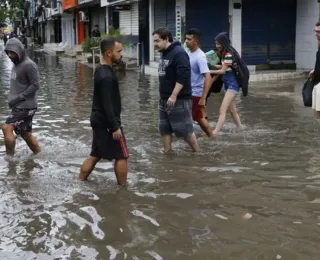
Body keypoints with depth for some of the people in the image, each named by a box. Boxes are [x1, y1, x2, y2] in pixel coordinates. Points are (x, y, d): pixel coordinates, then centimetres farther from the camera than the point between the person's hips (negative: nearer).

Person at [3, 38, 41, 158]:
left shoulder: (29, 65, -14)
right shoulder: (16, 65, 13)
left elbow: (35, 85, -17)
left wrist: (18, 98, -18)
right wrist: (12, 99, 6)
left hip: (26, 106, -9)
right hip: (19, 106, 9)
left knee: (7, 128, -17)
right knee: (26, 134, 14)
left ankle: (9, 157, -10)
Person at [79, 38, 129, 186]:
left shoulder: (101, 71, 10)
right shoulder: (106, 76, -22)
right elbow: (107, 104, -24)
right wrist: (115, 127, -22)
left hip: (98, 120, 10)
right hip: (107, 122, -10)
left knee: (95, 155, 17)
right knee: (121, 156, 1)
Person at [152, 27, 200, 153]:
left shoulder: (179, 53, -17)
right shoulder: (164, 53, 12)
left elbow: (183, 77, -25)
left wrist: (173, 96, -26)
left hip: (179, 100, -9)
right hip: (164, 100, 9)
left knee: (185, 130, -2)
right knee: (164, 129, 10)